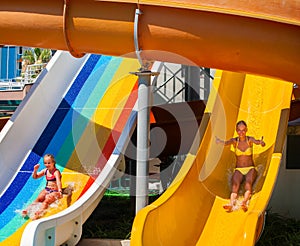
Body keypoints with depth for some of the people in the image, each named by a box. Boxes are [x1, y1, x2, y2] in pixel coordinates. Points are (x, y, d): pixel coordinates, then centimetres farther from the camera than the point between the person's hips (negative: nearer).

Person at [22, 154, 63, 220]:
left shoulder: (56, 172, -13)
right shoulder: (45, 171, 9)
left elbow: (58, 181, -32)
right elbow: (35, 177, 19)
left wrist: (60, 191, -49)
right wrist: (35, 170, -3)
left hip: (55, 191, -6)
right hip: (47, 189, 6)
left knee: (47, 200, -30)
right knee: (38, 199, -19)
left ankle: (38, 213, -51)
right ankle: (28, 209, -37)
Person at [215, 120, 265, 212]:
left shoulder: (250, 140, -1)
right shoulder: (234, 141, 1)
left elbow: (256, 141, -24)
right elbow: (227, 142, -21)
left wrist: (261, 142, -49)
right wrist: (219, 141, -45)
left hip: (250, 169, 0)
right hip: (238, 170, 1)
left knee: (248, 181, -32)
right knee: (235, 183, -29)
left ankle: (244, 201, -56)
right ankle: (231, 203, -53)